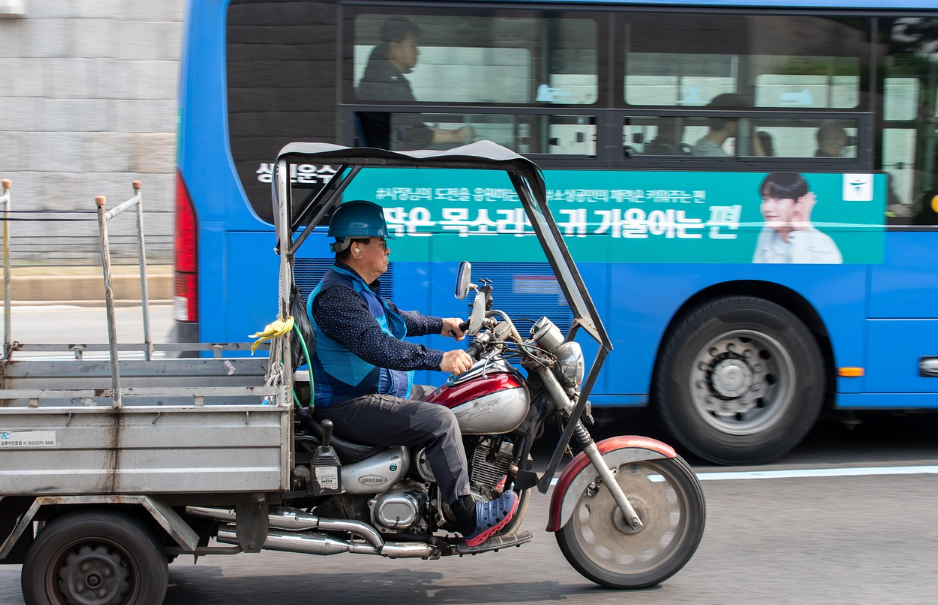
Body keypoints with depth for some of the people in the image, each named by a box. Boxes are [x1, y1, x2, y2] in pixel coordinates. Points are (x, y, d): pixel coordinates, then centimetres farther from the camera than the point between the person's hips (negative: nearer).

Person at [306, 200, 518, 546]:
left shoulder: (362, 289, 15)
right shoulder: (336, 295, -21)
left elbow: (396, 319, 36)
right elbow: (376, 345, -34)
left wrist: (439, 325, 32)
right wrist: (439, 360, -39)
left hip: (381, 391, 12)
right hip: (351, 406, -12)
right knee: (439, 421, -24)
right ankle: (471, 521, -20)